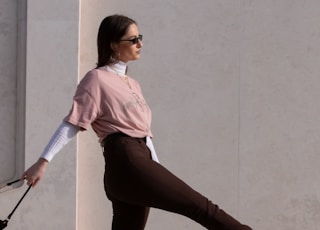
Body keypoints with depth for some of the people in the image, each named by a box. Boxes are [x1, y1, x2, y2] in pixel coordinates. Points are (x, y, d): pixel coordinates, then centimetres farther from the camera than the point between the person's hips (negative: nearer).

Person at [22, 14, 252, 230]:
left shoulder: (133, 84, 23)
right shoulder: (97, 79, -1)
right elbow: (71, 123, -6)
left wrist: (158, 174, 18)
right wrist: (43, 161, -14)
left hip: (140, 163, 8)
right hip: (126, 163, -8)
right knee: (201, 207, -10)